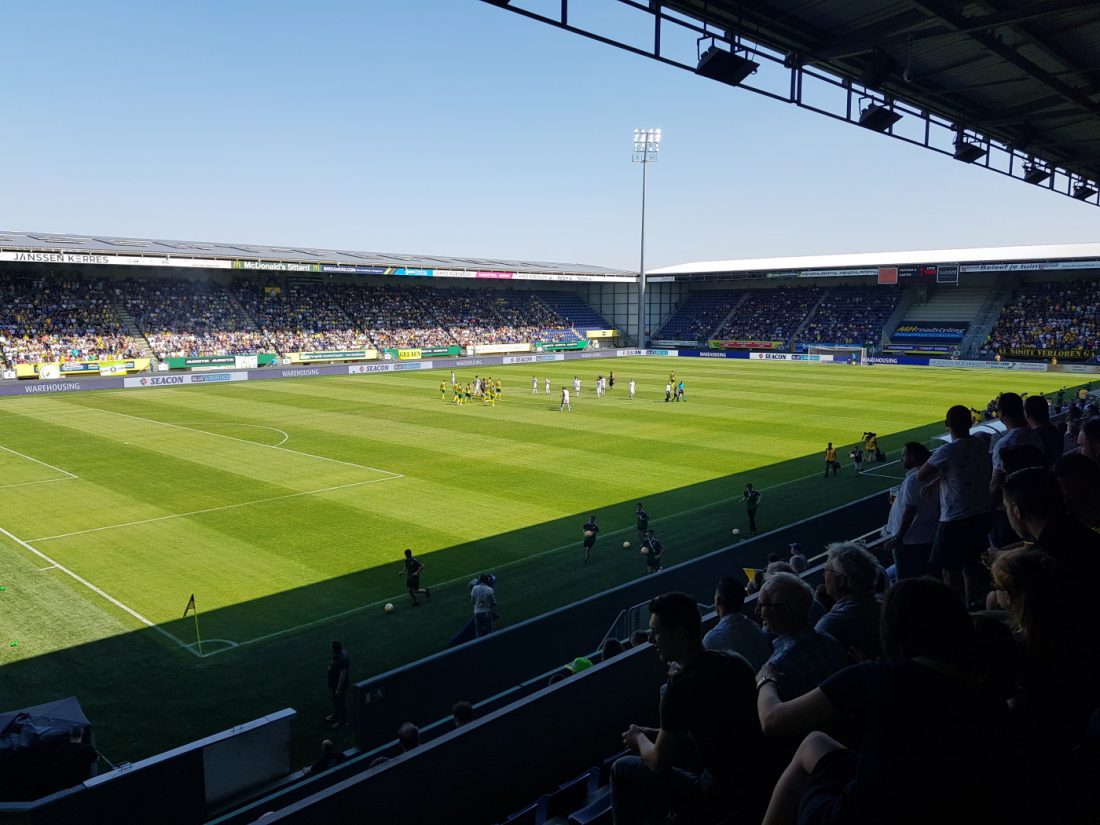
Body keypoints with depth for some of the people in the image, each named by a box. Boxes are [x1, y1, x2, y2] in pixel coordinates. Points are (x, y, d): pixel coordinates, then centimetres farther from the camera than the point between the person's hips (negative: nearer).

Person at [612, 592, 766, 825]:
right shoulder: (734, 661, -3)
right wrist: (655, 734, 12)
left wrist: (639, 738, 9)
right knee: (670, 743, 26)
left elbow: (658, 764, -12)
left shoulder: (680, 690, -24)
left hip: (722, 798, -8)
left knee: (622, 770, 5)